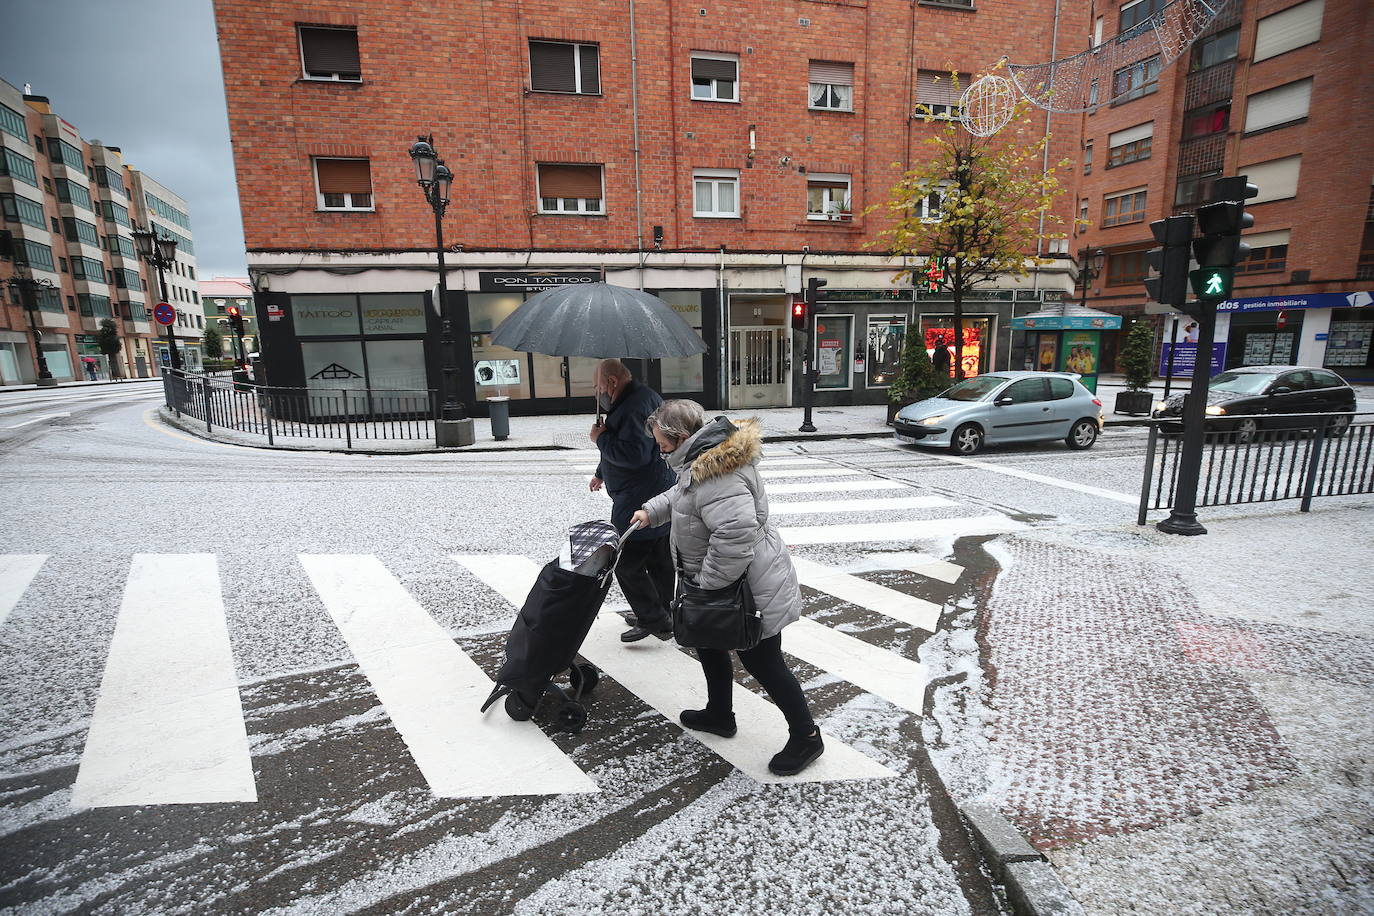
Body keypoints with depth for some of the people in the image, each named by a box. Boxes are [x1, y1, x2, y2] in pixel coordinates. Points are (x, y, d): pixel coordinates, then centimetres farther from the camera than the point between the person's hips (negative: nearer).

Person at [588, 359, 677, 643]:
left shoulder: (637, 405, -19)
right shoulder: (645, 397, 17)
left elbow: (634, 454, -29)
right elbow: (623, 446, 30)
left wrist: (602, 438, -14)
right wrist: (601, 473, 39)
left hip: (639, 503, -11)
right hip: (661, 498, 11)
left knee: (627, 564, -2)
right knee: (660, 562, 18)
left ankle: (654, 620, 7)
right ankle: (662, 616, 31)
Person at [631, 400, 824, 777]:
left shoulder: (716, 476, -33)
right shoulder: (703, 457, 2)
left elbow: (736, 535, -40)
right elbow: (680, 494, 20)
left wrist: (707, 582, -28)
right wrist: (651, 511, 8)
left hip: (751, 588, -10)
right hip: (723, 584, 11)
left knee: (763, 662, 6)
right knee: (709, 644, 24)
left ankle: (806, 736, 28)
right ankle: (719, 714, 46)